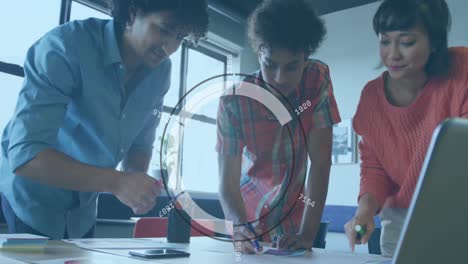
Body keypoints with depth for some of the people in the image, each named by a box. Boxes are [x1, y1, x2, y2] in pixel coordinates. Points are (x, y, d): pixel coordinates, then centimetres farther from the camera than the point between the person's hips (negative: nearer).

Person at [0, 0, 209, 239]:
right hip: (33, 196, -5)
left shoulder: (160, 70, -9)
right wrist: (116, 182, -42)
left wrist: (135, 185, -19)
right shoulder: (64, 48, -28)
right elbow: (24, 155, -34)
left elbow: (140, 143, 1)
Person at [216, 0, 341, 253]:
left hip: (295, 214, 1)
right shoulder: (234, 100, -22)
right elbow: (228, 182, -23)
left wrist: (308, 233, -29)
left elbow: (321, 161, -21)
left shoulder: (318, 80, -18)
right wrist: (240, 229, -42)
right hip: (250, 213, -1)